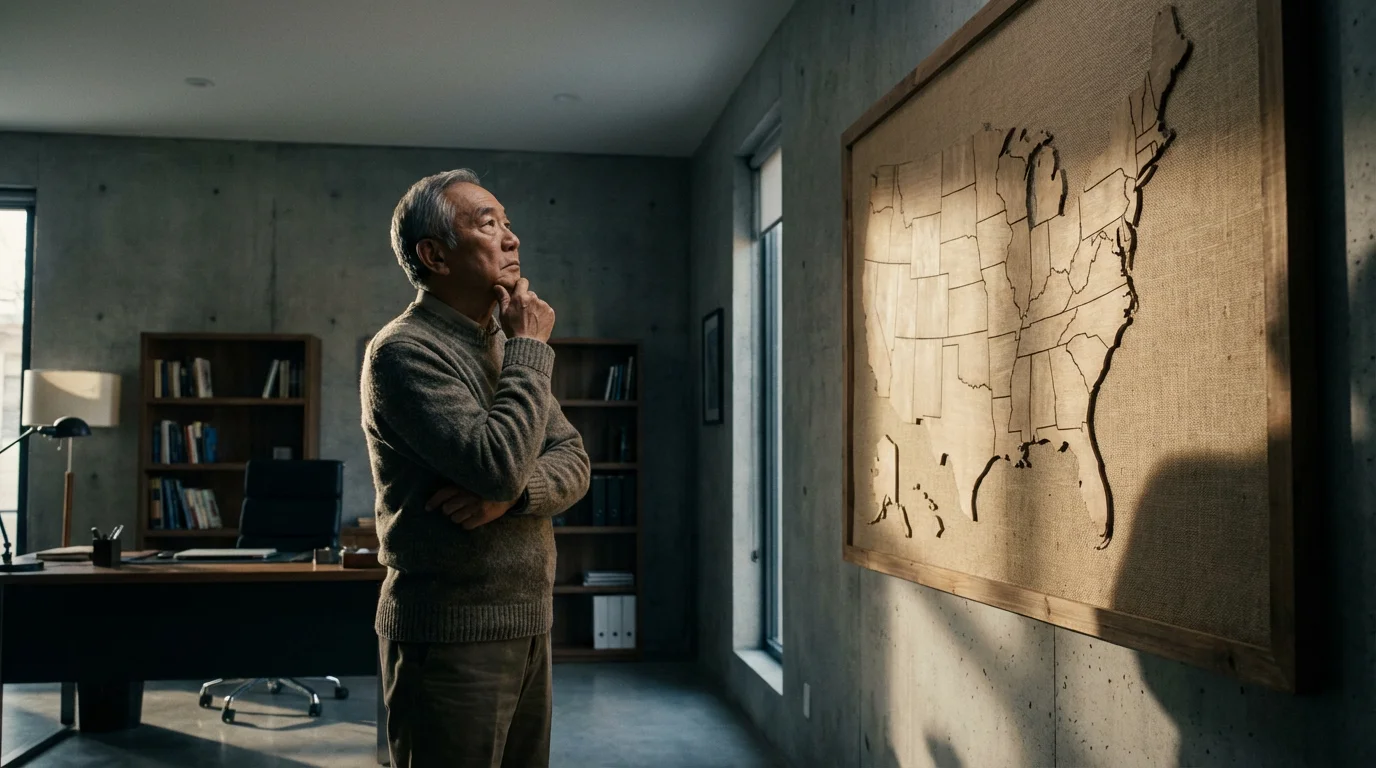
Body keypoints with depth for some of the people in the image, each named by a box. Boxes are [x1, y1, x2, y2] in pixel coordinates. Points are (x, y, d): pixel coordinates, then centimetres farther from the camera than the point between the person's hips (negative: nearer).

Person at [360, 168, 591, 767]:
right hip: (451, 636, -8)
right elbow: (499, 463, -26)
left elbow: (573, 461, 6)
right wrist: (530, 350, -13)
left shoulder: (503, 344, 12)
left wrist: (513, 490, -16)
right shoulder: (404, 351, -14)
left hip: (528, 627, 8)